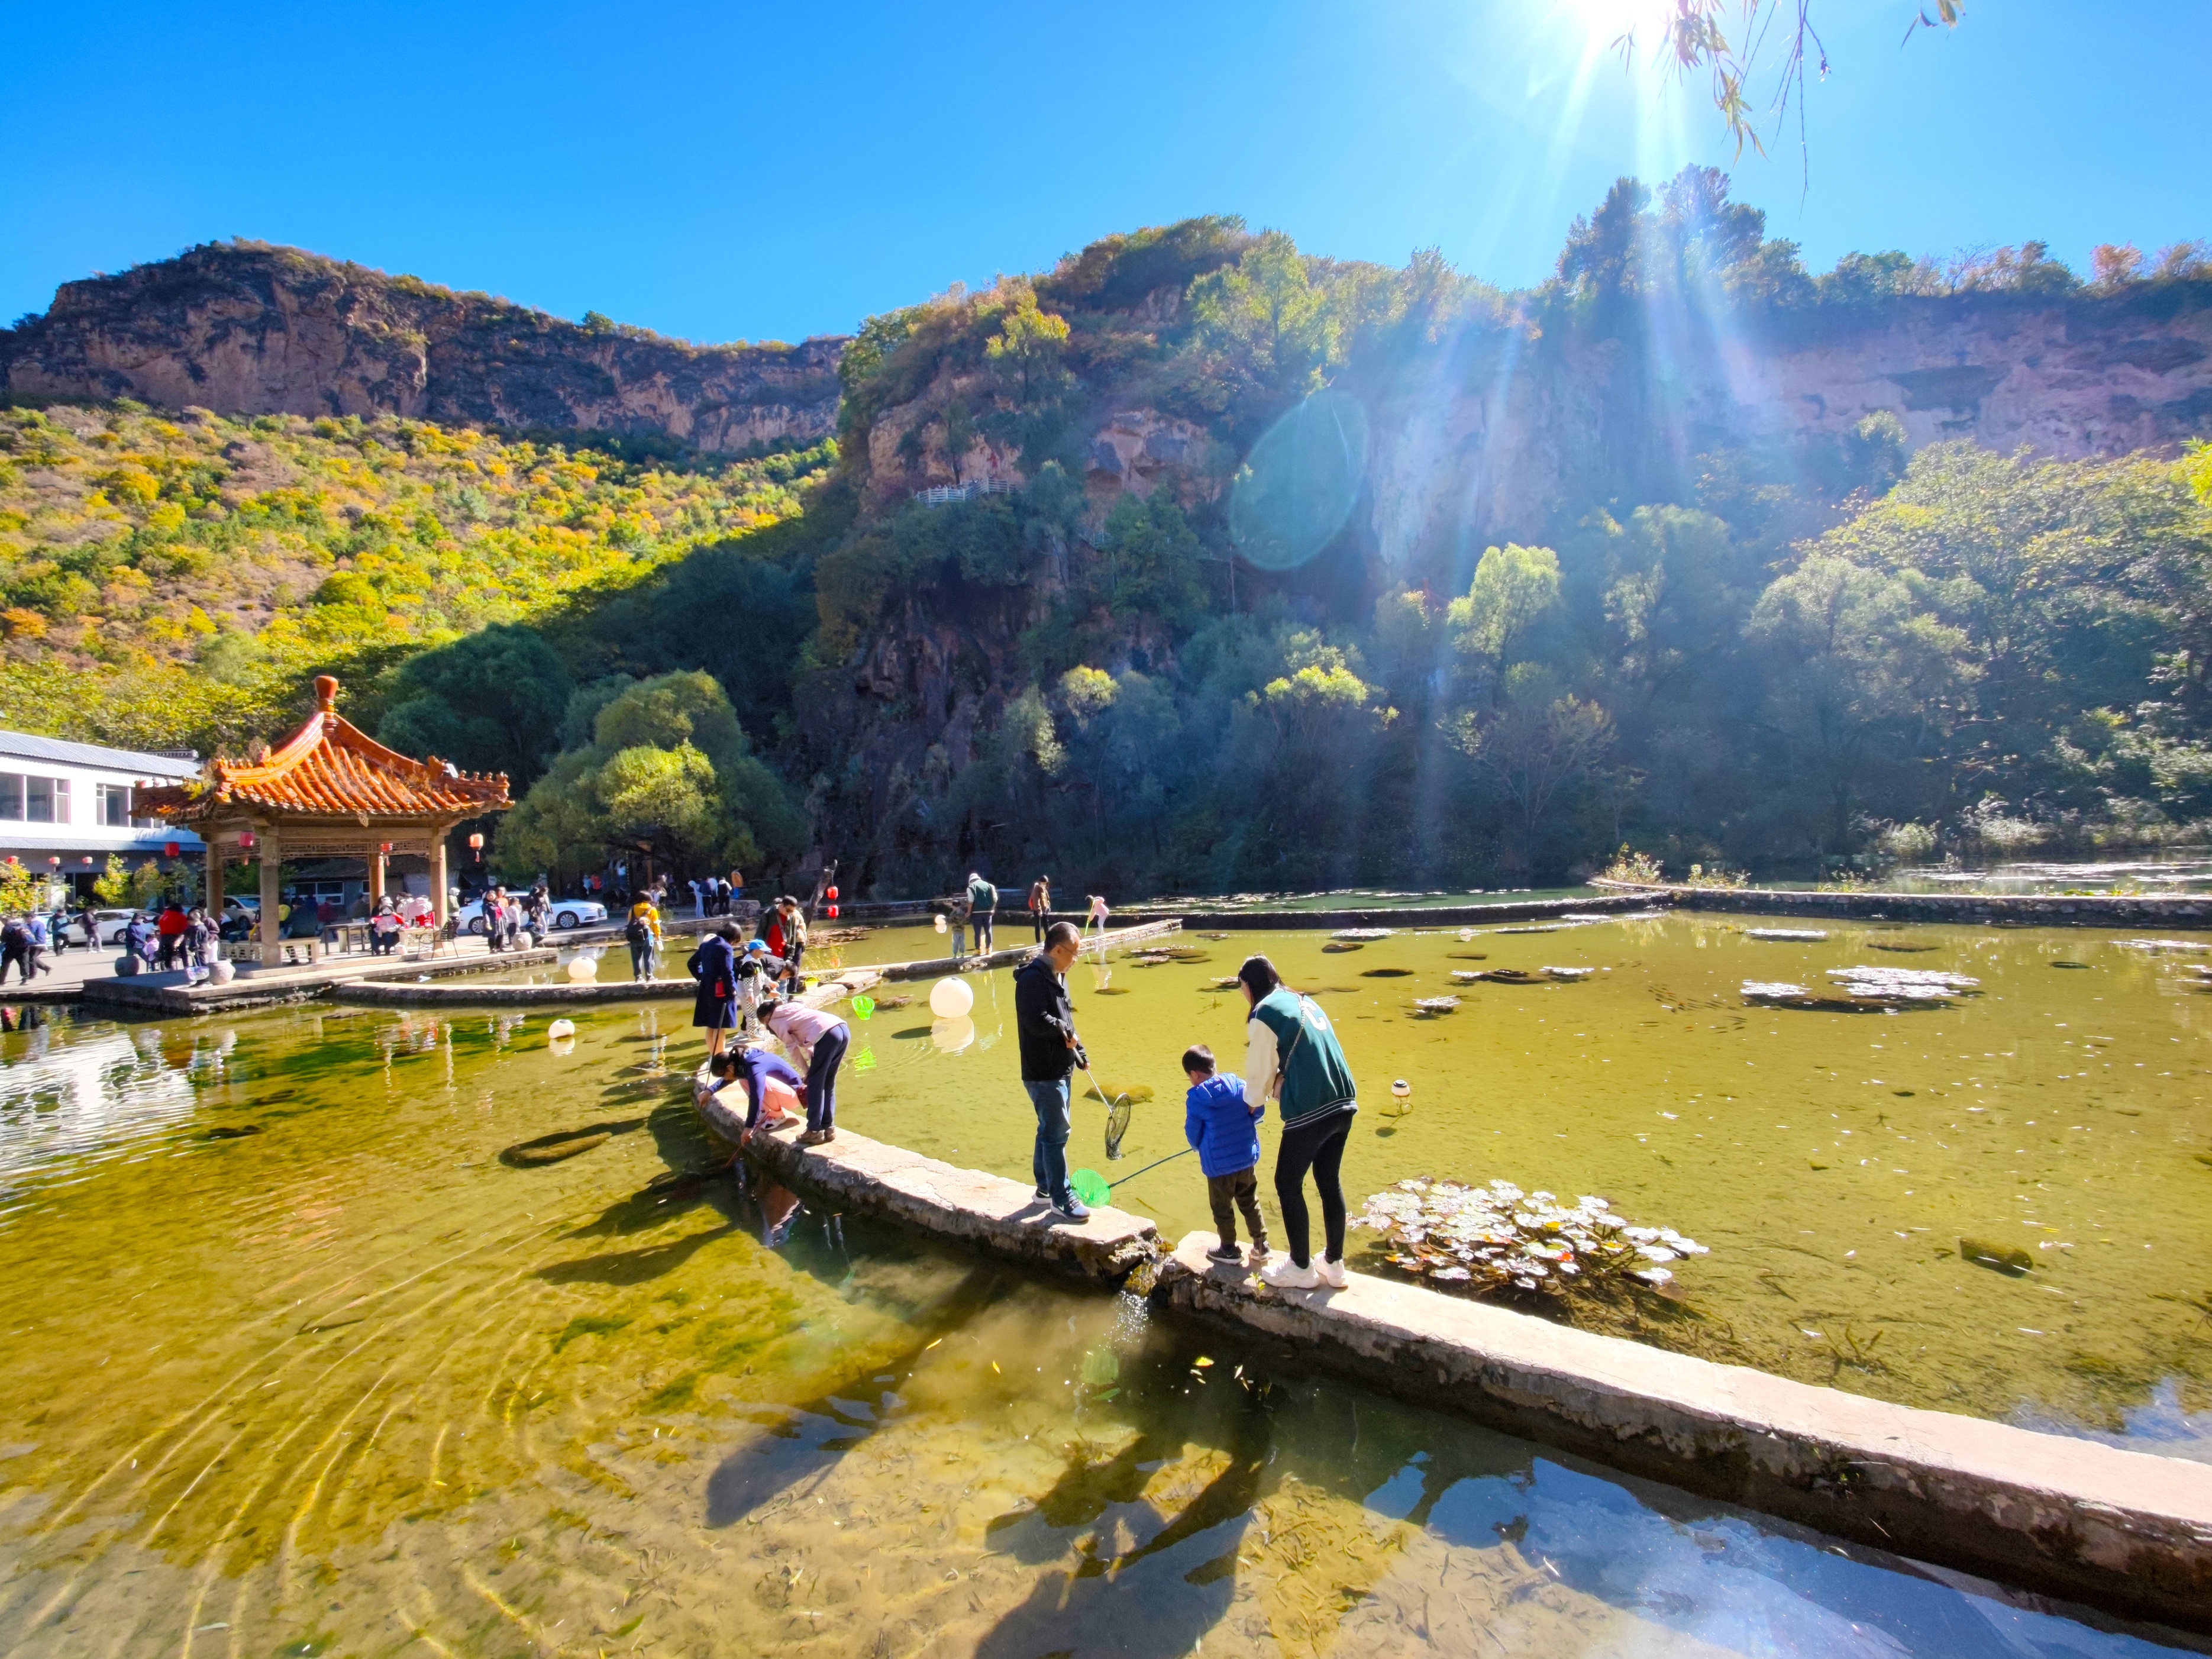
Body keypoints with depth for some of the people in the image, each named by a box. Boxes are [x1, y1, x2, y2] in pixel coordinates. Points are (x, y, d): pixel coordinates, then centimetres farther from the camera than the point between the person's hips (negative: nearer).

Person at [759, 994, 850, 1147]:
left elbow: (794, 1047, 7)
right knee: (828, 1083, 18)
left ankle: (814, 1132, 7)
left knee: (815, 1083, 5)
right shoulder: (792, 1009, 33)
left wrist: (807, 1070, 13)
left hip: (828, 1034, -8)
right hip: (844, 1029, 8)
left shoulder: (775, 1022, 12)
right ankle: (829, 1128, 22)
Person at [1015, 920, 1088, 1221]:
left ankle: (1045, 1187, 31)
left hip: (1060, 1069, 10)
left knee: (1051, 1130, 18)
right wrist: (1064, 1030, -13)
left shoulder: (1057, 977, 12)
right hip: (1043, 1072, -10)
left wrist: (1080, 1055, 13)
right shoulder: (1033, 979, -20)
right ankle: (1062, 1199, 5)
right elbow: (1037, 1021, -30)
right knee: (1056, 1134, -4)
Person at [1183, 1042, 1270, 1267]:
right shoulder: (1238, 1085, -4)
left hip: (1218, 1164, -4)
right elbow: (1257, 1113, 2)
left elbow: (1193, 1134, -4)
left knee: (1222, 1207, 14)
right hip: (1247, 1158, 4)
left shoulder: (1196, 1099, -14)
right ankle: (1261, 1246, 26)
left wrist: (1199, 1148, 15)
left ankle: (1229, 1250, 26)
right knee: (1250, 1203, 20)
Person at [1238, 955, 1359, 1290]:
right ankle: (1334, 1265, 29)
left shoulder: (1264, 1014, -7)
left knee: (1288, 1184, 10)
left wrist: (1251, 1102, 17)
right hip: (1344, 1103, 8)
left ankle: (1301, 1269, 19)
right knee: (1329, 1180, 19)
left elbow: (1259, 1073, -2)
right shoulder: (1306, 1002, 15)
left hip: (1309, 1110, -8)